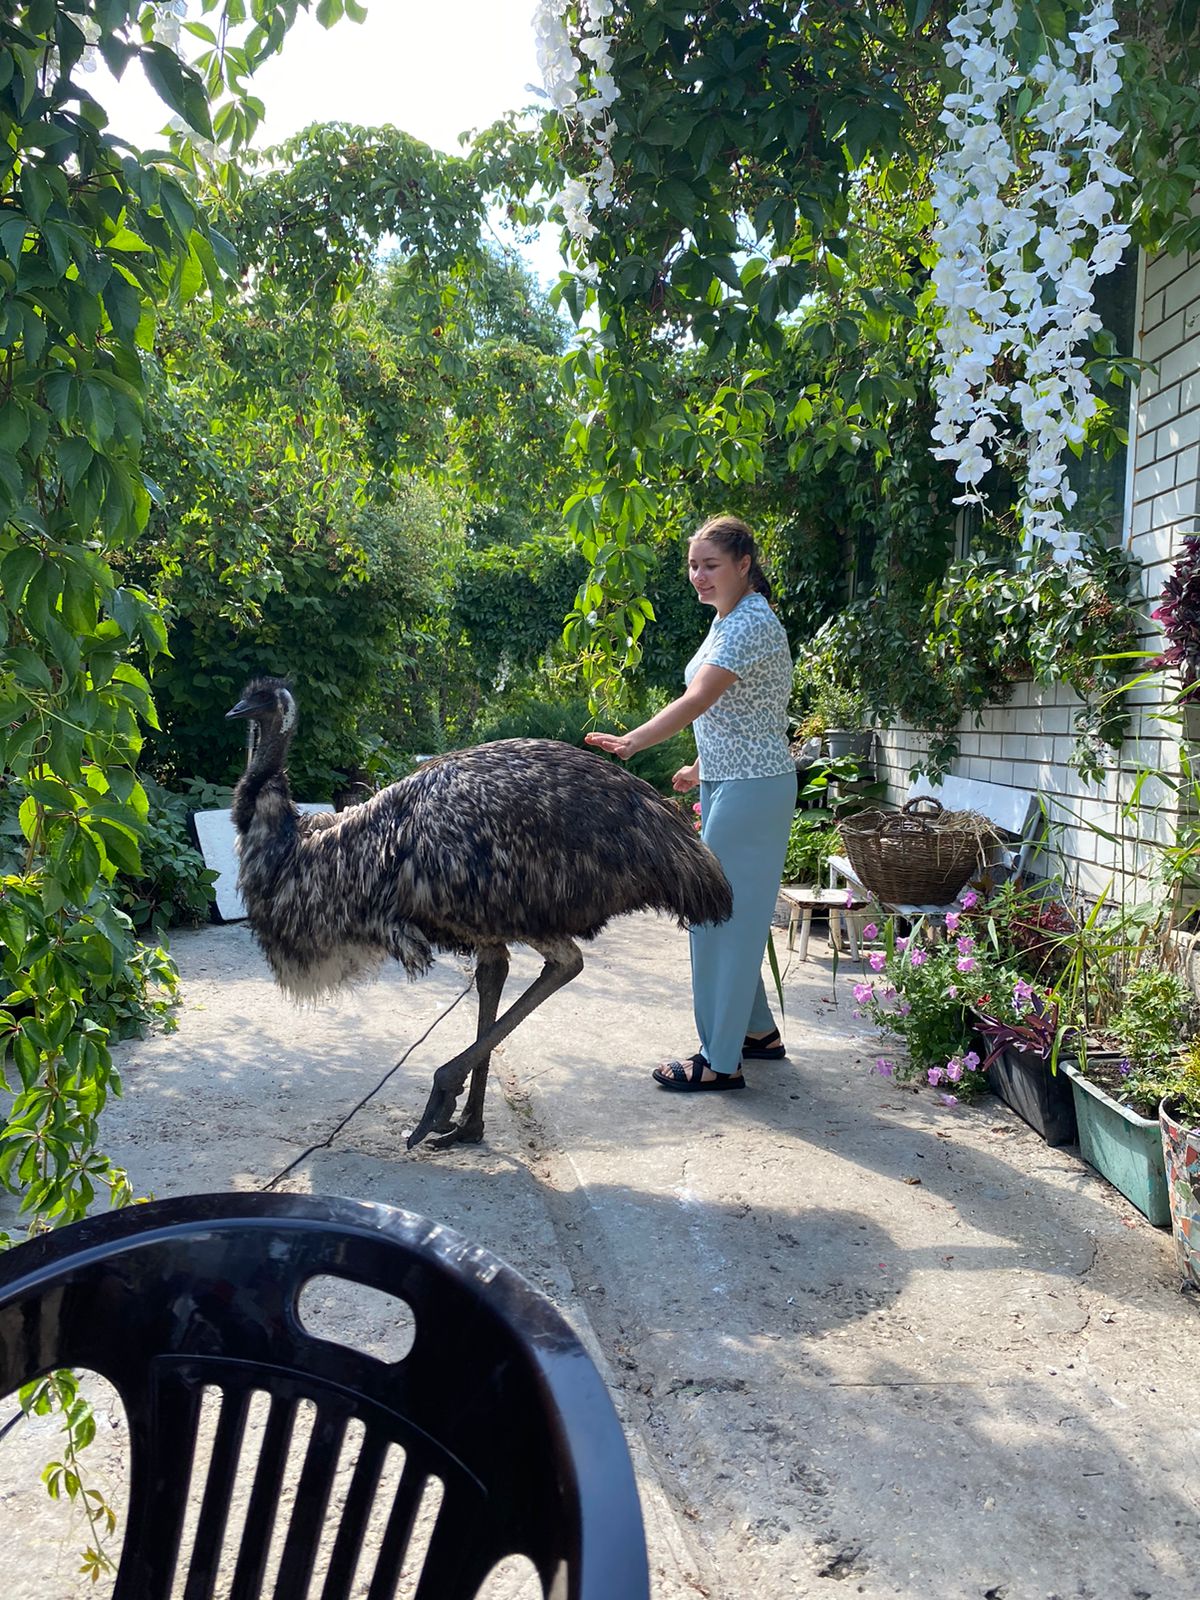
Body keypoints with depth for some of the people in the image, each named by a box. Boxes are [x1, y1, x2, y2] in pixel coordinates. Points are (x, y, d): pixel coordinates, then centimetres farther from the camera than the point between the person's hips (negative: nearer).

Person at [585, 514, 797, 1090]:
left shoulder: (754, 622, -18)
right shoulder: (726, 619, 13)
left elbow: (698, 700, -31)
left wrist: (631, 742, -41)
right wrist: (701, 770, 22)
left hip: (752, 788, -10)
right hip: (724, 783, 10)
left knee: (722, 914, -7)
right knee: (730, 912, 16)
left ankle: (720, 1061, 1)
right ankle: (758, 1030, 30)